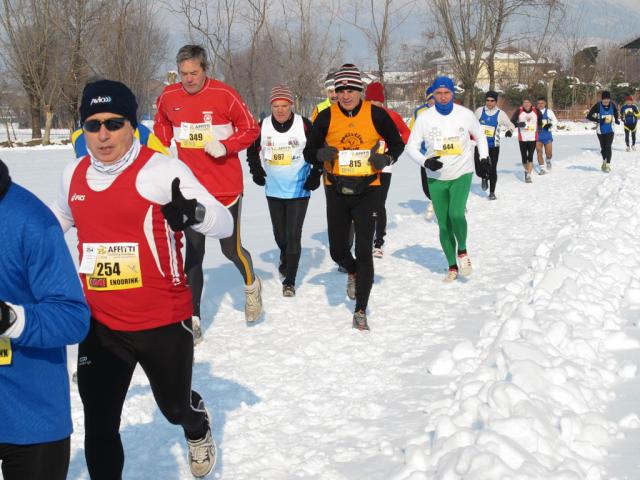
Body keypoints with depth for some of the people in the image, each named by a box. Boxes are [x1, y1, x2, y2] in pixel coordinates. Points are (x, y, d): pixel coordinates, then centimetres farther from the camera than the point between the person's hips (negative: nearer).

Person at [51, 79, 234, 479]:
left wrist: (193, 212, -36)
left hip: (163, 322, -3)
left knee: (175, 407, 20)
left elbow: (224, 224, -16)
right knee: (99, 428, 6)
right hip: (100, 325, 4)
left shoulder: (163, 169, -15)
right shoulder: (74, 174, 4)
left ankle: (198, 427, 57)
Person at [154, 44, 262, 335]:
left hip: (226, 186, -2)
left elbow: (251, 129, -3)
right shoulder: (168, 98, 1)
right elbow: (162, 126, 20)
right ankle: (193, 317, 11)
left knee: (231, 248, 5)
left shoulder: (224, 94, -10)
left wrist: (225, 146, -17)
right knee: (193, 252, 4)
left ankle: (251, 285, 37)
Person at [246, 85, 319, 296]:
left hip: (299, 190, -3)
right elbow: (252, 150, 12)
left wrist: (315, 174, -4)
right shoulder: (263, 126, -5)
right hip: (273, 191, 3)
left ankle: (289, 281, 1)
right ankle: (285, 258, 48)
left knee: (293, 235, -7)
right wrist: (257, 172, 2)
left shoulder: (304, 125, -12)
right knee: (279, 233, 15)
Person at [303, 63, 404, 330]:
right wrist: (321, 154, -19)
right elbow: (309, 152, 4)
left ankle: (361, 311, 7)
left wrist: (386, 159, -14)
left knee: (364, 252, -4)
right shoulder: (327, 117, -3)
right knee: (337, 250, 7)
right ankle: (352, 272, 44)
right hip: (336, 190, 2)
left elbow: (397, 144, 7)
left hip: (367, 190, -2)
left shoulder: (376, 114, -5)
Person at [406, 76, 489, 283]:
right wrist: (425, 161, -18)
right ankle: (452, 266, 20)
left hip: (462, 174, -1)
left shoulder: (465, 114, -2)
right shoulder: (424, 118, -5)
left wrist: (484, 156, 5)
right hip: (436, 178, 1)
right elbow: (411, 146, -1)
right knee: (444, 225, 4)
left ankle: (462, 251, 2)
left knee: (456, 214, -24)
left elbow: (480, 135, 16)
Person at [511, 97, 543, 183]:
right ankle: (526, 170, 33)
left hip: (533, 138, 0)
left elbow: (540, 118, 23)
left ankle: (528, 176, -13)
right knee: (524, 157, 6)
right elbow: (512, 122, -4)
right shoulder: (519, 111, -4)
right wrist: (518, 124, -21)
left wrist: (539, 126, 15)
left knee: (530, 157, -11)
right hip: (522, 138, 0)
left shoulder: (536, 111, 2)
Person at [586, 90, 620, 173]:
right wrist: (599, 120, -24)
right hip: (601, 130, 0)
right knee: (603, 147, 13)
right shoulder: (598, 106, -14)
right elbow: (588, 116, -14)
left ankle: (608, 165, -11)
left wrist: (616, 120, 3)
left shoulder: (612, 105, -6)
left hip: (610, 130, 0)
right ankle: (604, 162, 38)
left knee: (608, 147, -13)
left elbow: (616, 113, 17)